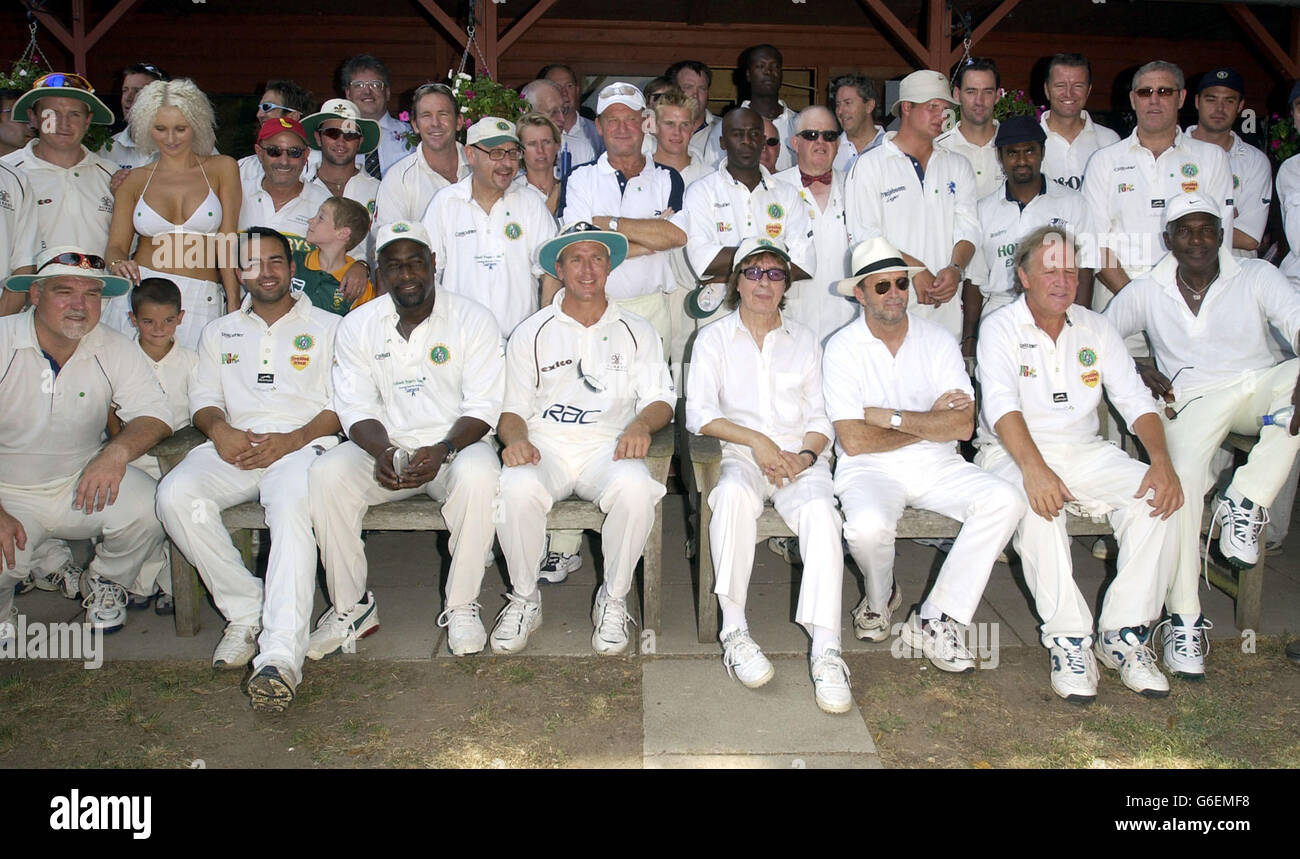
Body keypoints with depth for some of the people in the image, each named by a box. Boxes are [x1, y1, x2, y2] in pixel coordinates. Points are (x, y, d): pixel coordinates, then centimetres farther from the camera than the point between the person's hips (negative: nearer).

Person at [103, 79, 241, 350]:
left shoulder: (221, 169, 7)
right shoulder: (135, 181, 12)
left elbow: (227, 242, 2)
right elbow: (116, 246, 11)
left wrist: (234, 308, -7)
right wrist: (119, 264, -14)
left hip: (201, 301, -1)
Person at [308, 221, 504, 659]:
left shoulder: (473, 319, -4)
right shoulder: (357, 326, 5)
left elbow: (482, 407, -9)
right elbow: (357, 407, 1)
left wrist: (441, 451, -27)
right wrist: (383, 452, -21)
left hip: (454, 445, -2)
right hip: (384, 447, 3)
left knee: (478, 473, -36)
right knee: (326, 475, -26)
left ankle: (461, 607, -19)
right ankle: (351, 606, -9)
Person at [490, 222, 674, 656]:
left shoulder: (636, 332, 15)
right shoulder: (531, 332, 13)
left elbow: (661, 398, 9)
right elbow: (511, 407, 9)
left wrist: (641, 424, -15)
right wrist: (515, 438, -15)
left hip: (609, 448, 0)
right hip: (544, 446, 0)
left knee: (636, 487, -34)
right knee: (516, 488, -34)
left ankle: (613, 601, -12)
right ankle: (524, 599, -9)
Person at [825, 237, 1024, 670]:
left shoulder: (938, 341, 4)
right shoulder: (842, 348, -4)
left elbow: (962, 426, -7)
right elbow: (853, 440, -14)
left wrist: (891, 417, -14)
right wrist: (929, 421, -8)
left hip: (937, 464, 4)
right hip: (870, 468, -3)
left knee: (1005, 501, -22)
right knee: (869, 526, -35)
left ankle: (936, 620, -11)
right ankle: (880, 599, 4)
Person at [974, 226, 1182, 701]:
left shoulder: (1096, 329, 12)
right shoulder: (1000, 328, -3)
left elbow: (1135, 400, 4)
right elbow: (1001, 405, -19)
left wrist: (1162, 461, -14)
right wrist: (1034, 468, -36)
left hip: (1084, 449, 5)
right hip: (1014, 452, -4)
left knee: (1156, 495, -21)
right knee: (1039, 504, -36)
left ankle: (1124, 634, -14)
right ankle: (1068, 638, -24)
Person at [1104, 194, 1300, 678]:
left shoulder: (1257, 276, 5)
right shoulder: (1147, 292, 9)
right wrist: (1138, 372, -7)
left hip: (1259, 387, 1)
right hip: (1194, 398, -1)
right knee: (1183, 474, -30)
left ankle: (1246, 502, -23)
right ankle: (1183, 620, -25)